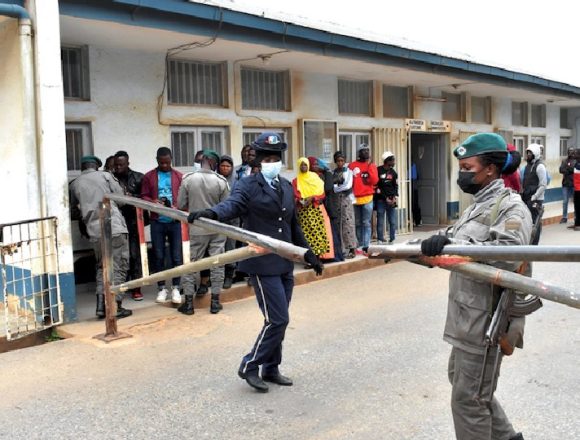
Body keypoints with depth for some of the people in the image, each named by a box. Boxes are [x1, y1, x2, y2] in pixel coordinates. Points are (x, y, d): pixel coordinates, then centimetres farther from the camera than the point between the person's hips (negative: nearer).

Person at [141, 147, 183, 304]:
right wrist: (153, 201, -15)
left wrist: (178, 208, -14)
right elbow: (143, 196, 5)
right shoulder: (149, 176, 6)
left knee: (176, 256, 1)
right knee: (158, 256, 4)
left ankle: (175, 288, 12)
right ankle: (162, 288, 16)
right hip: (157, 221, 0)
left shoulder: (179, 176, 6)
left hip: (175, 221, 0)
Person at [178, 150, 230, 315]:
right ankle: (215, 301, 14)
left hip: (196, 229, 1)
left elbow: (181, 205, -4)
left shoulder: (188, 179, -9)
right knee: (217, 264, 10)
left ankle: (188, 303, 13)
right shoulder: (221, 181, -10)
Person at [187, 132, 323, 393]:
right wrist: (211, 213, -50)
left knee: (279, 320, 14)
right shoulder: (249, 186, -8)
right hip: (263, 264, -7)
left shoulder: (286, 186, 13)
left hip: (285, 264, 7)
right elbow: (232, 204, -28)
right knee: (277, 320, -7)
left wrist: (309, 255, 19)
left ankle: (271, 369, 28)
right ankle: (249, 367, 10)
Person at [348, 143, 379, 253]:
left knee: (366, 223, -4)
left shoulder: (372, 166, 7)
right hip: (355, 198, 0)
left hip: (367, 198, 0)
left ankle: (366, 246, -5)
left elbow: (374, 181, -5)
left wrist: (370, 166, -9)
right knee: (358, 223, 8)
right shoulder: (352, 165, 4)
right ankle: (360, 244, 17)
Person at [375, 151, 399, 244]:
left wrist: (394, 197, -2)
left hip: (391, 200, 4)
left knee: (393, 221, 2)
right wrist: (385, 198, -8)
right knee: (380, 221, 0)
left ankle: (392, 240, 11)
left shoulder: (393, 172, 12)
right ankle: (380, 240, 7)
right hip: (381, 200, -4)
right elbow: (376, 187, -6)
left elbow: (395, 186, 15)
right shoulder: (378, 171, -5)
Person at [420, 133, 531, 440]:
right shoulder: (478, 205, 14)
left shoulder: (511, 207, -15)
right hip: (469, 317, 10)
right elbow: (449, 238, 21)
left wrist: (453, 244, -37)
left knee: (467, 398, 0)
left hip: (487, 320, -10)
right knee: (460, 379, 24)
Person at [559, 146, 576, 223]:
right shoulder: (564, 161, 10)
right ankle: (564, 217, 11)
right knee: (565, 202, 4)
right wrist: (571, 170, -14)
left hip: (574, 184, -3)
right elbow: (561, 170, -4)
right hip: (565, 184, 3)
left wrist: (567, 169, -12)